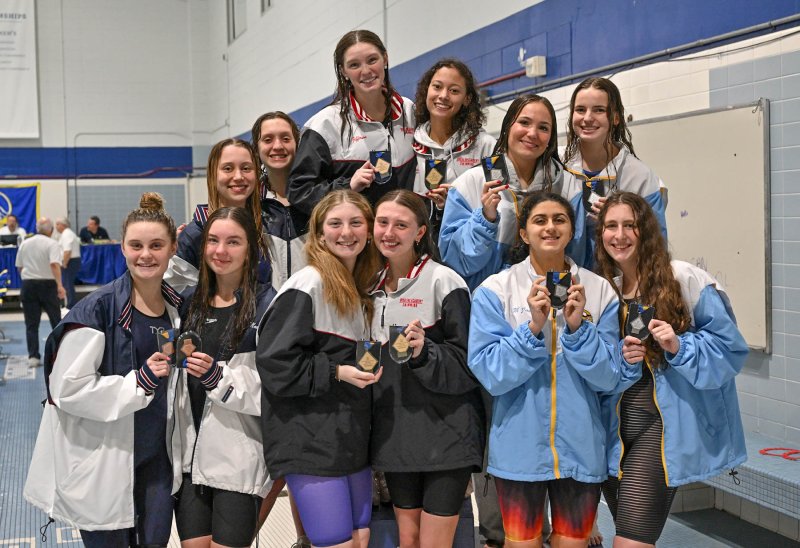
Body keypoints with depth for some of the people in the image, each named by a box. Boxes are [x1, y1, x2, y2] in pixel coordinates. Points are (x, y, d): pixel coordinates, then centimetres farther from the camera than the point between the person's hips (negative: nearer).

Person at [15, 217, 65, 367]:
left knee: (31, 324, 4)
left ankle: (33, 356, -2)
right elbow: (55, 265, -23)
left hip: (28, 284, 3)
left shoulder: (24, 244, 6)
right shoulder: (51, 244, -8)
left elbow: (19, 266, 14)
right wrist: (60, 285, -27)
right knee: (55, 319, 10)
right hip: (47, 283, -3)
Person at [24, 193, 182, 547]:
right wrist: (139, 382, -21)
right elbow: (68, 388, -19)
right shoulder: (97, 310, -14)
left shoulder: (177, 307, 6)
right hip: (100, 462, -5)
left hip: (156, 458, 5)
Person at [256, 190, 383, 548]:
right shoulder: (306, 287, -12)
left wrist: (368, 370, 8)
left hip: (352, 438, 8)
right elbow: (275, 361, -17)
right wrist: (336, 373, -19)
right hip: (310, 442, -8)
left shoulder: (361, 290, 14)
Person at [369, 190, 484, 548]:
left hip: (445, 434, -6)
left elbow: (468, 364, -12)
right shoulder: (375, 285, 9)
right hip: (395, 433, 6)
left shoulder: (443, 282, -10)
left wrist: (425, 353, -26)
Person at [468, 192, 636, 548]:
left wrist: (577, 328, -16)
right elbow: (490, 374, -11)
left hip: (581, 448, 2)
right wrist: (533, 328, -21)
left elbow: (610, 379, -3)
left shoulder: (599, 291, 0)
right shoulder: (495, 291, -5)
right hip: (519, 448, -1)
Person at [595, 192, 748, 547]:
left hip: (663, 423, -5)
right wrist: (618, 357, -9)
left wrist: (680, 347, -21)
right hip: (615, 426, 5)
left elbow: (730, 349, -5)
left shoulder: (686, 280, -7)